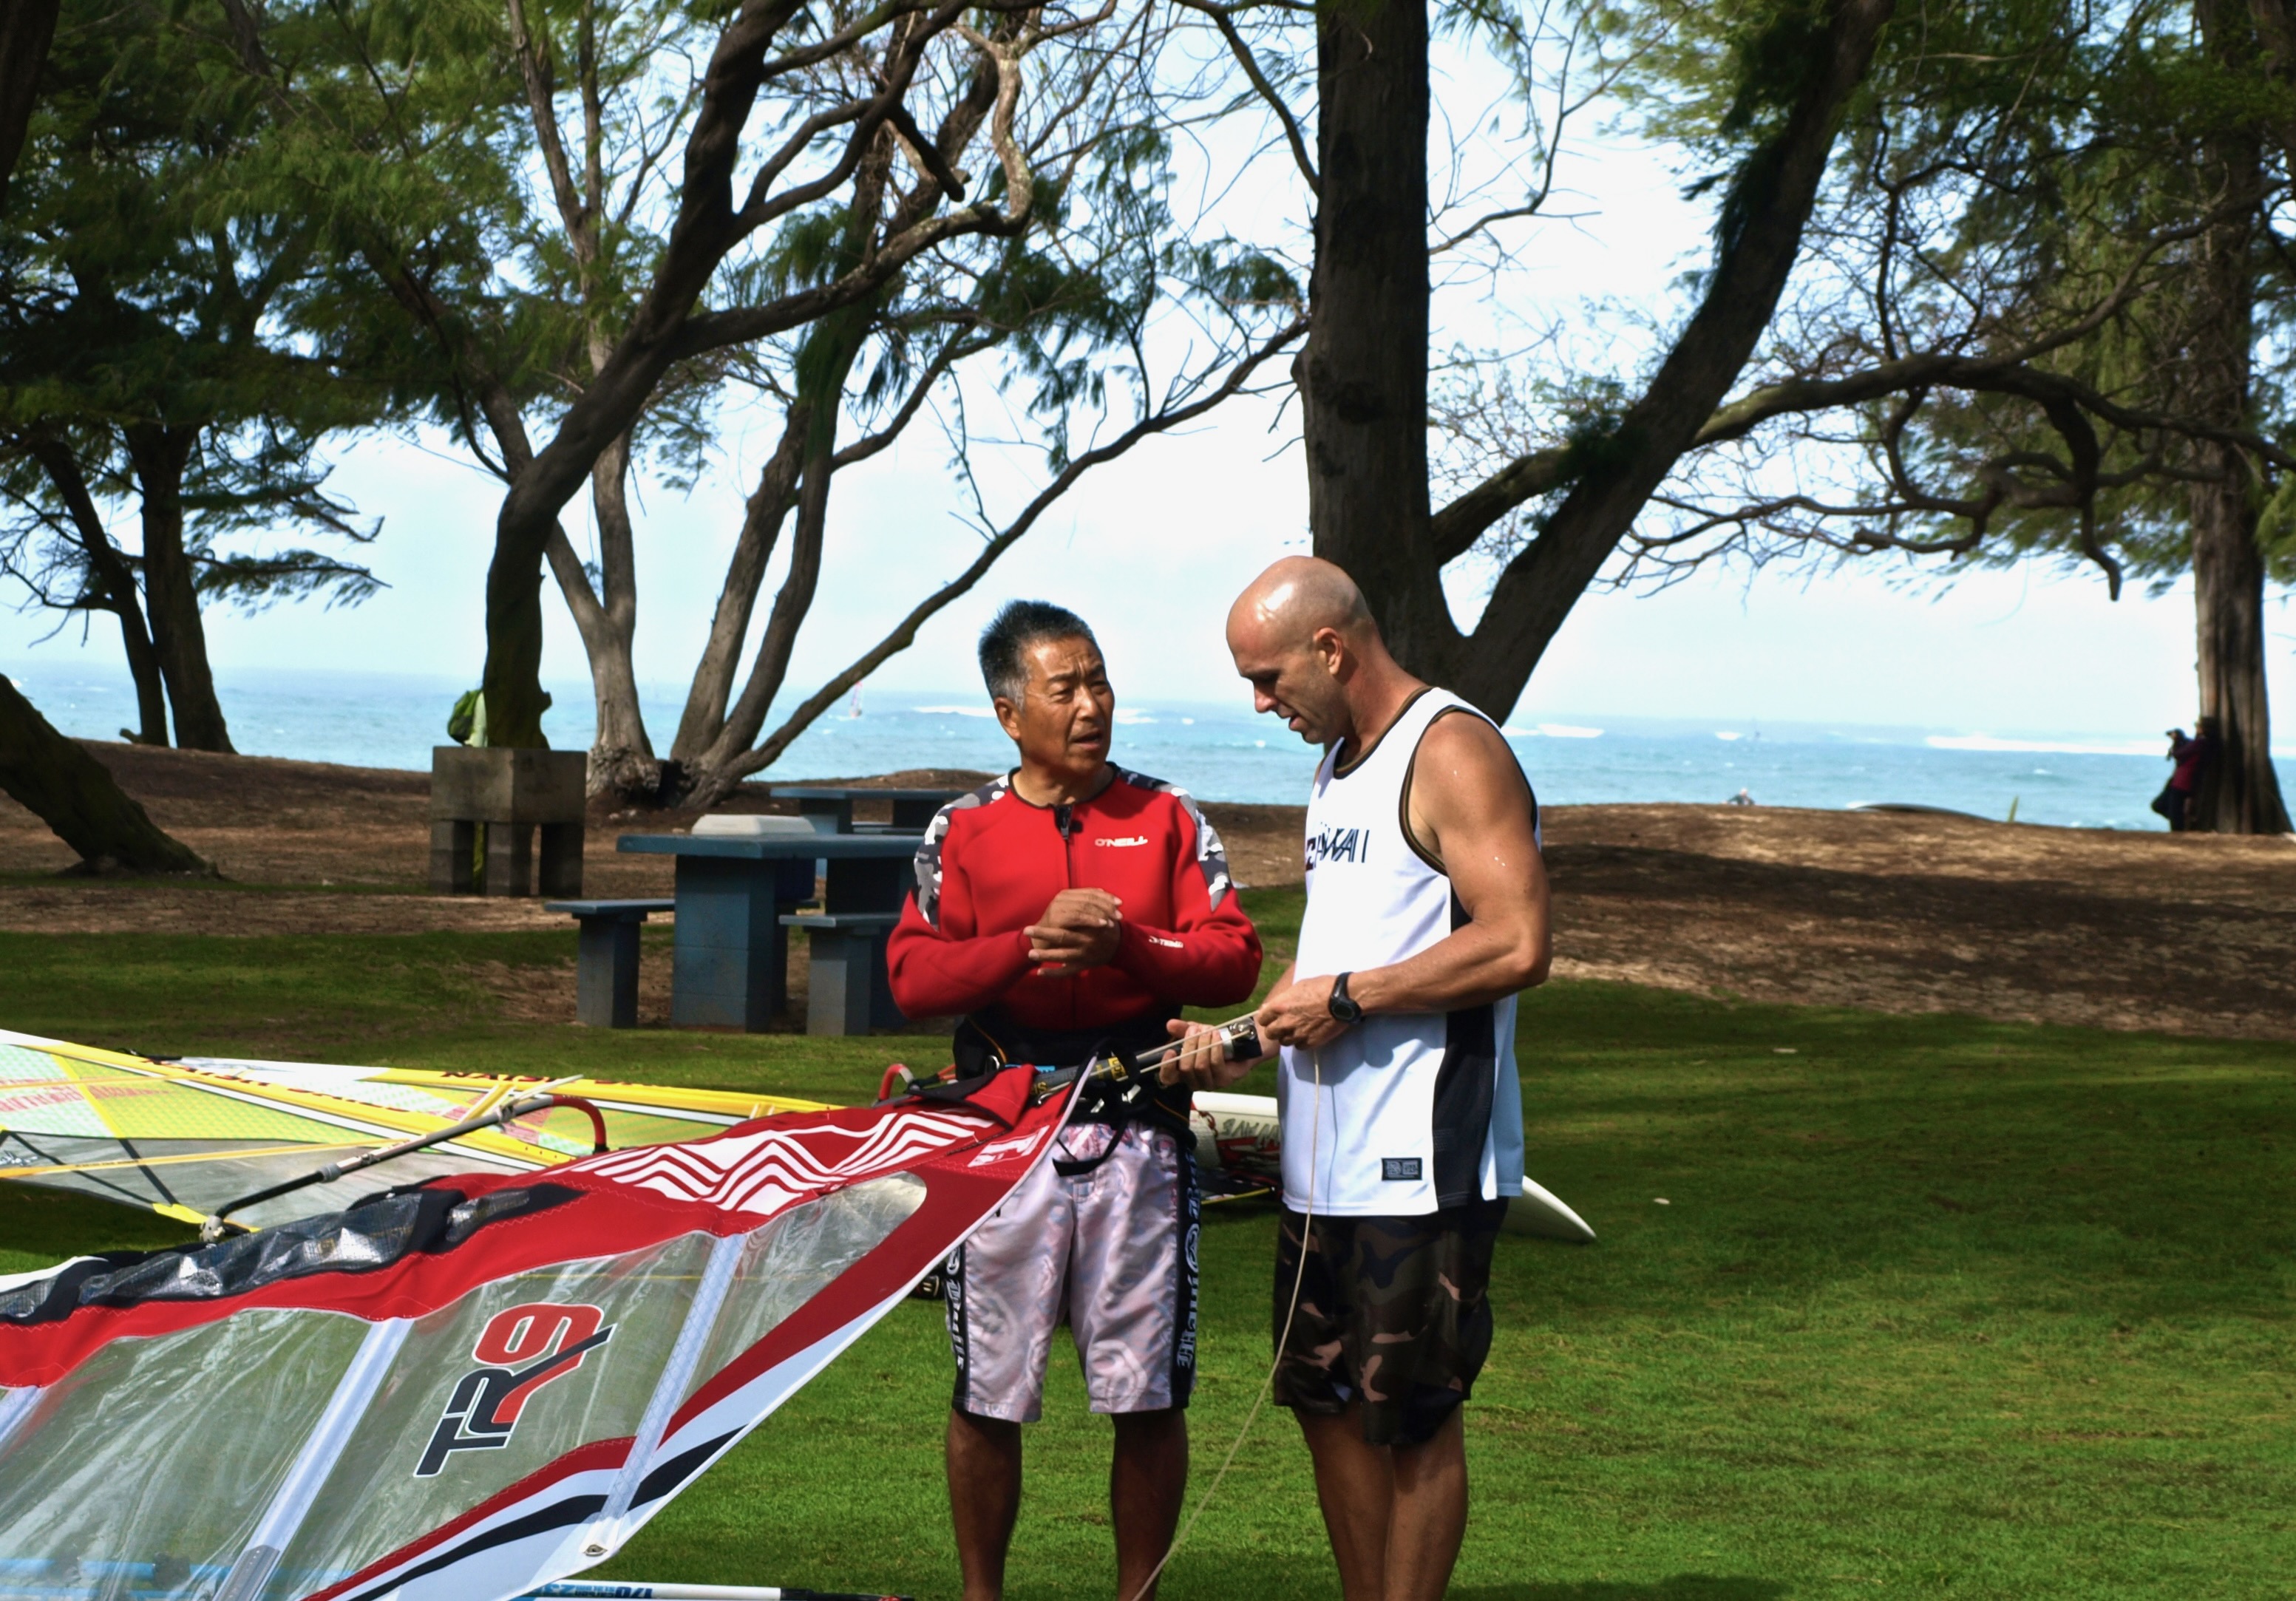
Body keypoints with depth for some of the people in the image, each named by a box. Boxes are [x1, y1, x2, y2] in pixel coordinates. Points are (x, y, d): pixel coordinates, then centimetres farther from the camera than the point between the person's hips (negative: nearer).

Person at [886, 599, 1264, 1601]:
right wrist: (1031, 942, -15)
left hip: (1140, 1130, 0)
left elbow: (1234, 962, 1)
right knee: (989, 1390, 4)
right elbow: (913, 975, -1)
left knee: (1148, 1392, 1)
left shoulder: (1170, 821, 8)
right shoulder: (963, 831, 7)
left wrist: (1126, 944, -16)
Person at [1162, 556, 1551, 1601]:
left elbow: (1516, 945, -22)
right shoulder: (1338, 762, 18)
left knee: (1411, 1416, -2)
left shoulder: (1451, 752, -12)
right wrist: (1238, 1042, 10)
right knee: (1326, 1399, 13)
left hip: (1423, 1164, -9)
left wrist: (1348, 998, -17)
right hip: (1327, 1158, 10)